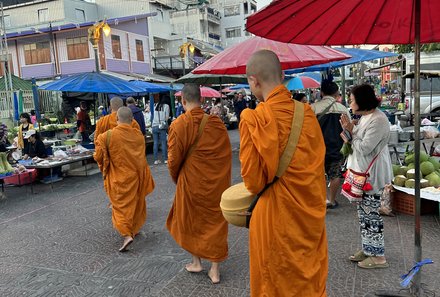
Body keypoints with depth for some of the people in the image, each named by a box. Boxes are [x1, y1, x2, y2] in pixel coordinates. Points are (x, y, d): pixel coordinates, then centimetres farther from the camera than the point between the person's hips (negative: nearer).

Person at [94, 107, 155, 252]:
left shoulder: (107, 136, -15)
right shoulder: (139, 135, -5)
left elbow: (99, 157, -8)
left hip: (119, 178, -3)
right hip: (136, 176, 3)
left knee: (122, 205, 5)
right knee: (136, 203, 20)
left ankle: (127, 234, -10)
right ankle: (135, 229, 35)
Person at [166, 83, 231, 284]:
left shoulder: (178, 125, -15)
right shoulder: (216, 122, -8)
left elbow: (174, 160, -10)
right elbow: (227, 154, -2)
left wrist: (177, 179, 10)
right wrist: (220, 177, 12)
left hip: (191, 181, -2)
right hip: (217, 183, 2)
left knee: (190, 220, 21)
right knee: (215, 222, 13)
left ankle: (196, 262, 33)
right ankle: (215, 270, 20)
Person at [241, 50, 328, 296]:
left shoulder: (254, 119, -18)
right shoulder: (307, 112, -3)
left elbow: (253, 179, -14)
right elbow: (318, 163, 8)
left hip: (277, 213, -5)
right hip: (312, 211, 5)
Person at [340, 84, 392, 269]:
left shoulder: (378, 120, -20)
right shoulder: (365, 117, 11)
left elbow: (365, 148, -24)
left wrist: (350, 133, -11)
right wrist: (350, 130, -3)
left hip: (372, 174, -10)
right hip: (363, 172, 10)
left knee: (371, 214, -2)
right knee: (364, 212, 17)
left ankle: (378, 256, 11)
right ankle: (368, 249, 30)